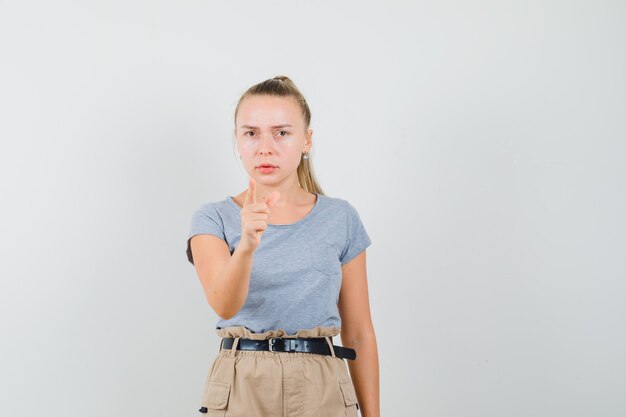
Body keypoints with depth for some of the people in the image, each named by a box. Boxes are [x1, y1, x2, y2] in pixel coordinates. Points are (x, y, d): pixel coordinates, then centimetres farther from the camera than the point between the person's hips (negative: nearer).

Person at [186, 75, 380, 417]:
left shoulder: (340, 218, 2)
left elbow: (358, 333, 5)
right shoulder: (213, 219, -1)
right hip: (239, 389, -1)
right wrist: (247, 245, -37)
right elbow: (224, 305, -20)